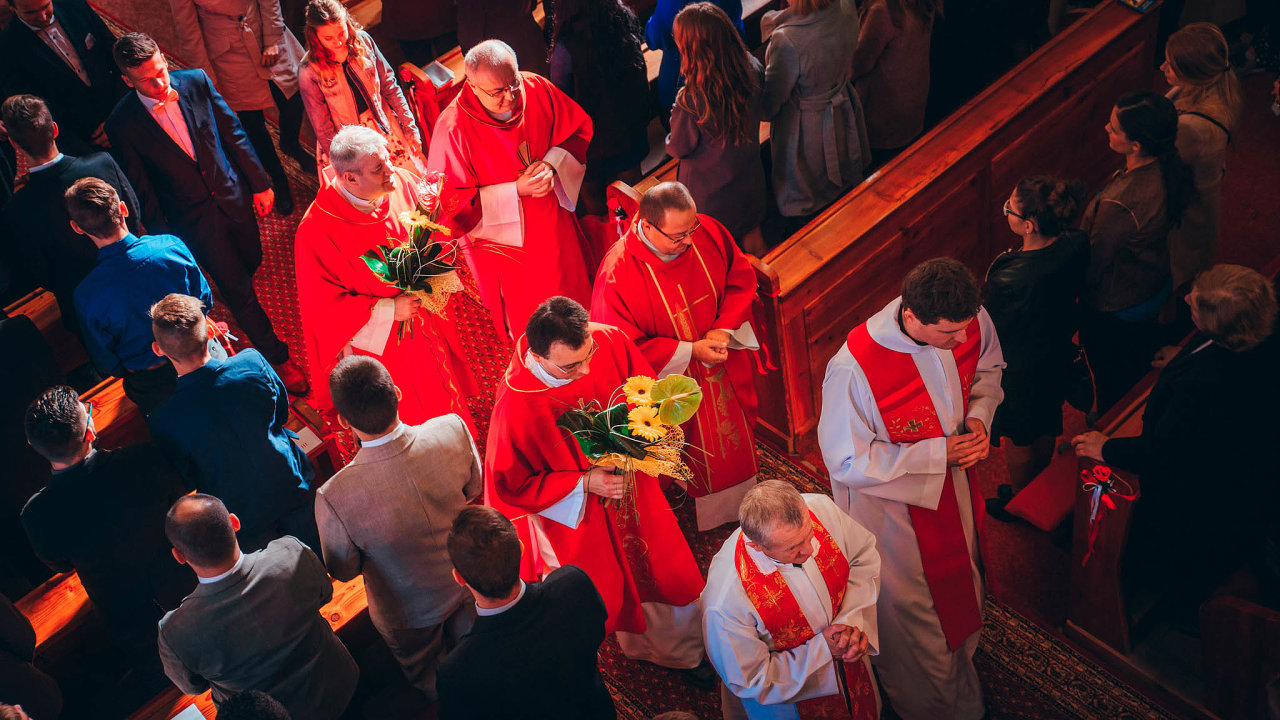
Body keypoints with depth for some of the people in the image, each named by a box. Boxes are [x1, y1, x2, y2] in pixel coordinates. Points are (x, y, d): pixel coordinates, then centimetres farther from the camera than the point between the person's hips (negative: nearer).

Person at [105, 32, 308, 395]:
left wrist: (260, 183, 3)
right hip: (194, 222, -4)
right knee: (238, 289, 5)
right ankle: (278, 358, 22)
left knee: (251, 263, 24)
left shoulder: (195, 81, -12)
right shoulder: (123, 123, -19)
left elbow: (233, 133, 0)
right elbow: (141, 191, -10)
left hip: (234, 198, 4)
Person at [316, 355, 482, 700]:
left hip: (409, 615, -2)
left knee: (427, 682, 34)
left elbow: (343, 571, -19)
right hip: (468, 582, 2)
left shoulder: (334, 499, -42)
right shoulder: (453, 430, -34)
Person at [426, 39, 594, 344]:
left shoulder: (535, 88, -18)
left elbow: (579, 129, -1)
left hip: (553, 222, 5)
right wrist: (517, 190, -30)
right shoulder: (452, 130, -30)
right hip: (504, 238, -5)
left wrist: (552, 164, -21)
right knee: (525, 314, 16)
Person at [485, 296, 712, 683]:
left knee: (663, 572, 23)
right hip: (576, 513, -4)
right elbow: (511, 485, -20)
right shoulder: (516, 404, -35)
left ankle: (680, 652, 56)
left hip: (633, 487, 5)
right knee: (604, 595, 17)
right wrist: (584, 484, -28)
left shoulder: (610, 340, -24)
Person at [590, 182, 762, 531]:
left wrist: (724, 329, -18)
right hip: (671, 376, -5)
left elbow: (741, 278, -3)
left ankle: (738, 503, 56)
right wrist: (690, 351, -26)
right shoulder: (618, 273, -34)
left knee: (736, 435, 27)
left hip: (726, 365, 5)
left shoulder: (707, 232, -20)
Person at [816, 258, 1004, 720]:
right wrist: (937, 453, -28)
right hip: (891, 501, -6)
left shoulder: (972, 321, -21)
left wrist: (979, 416, -16)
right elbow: (848, 462, -28)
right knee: (912, 606, 17)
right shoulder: (853, 370, -39)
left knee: (959, 588, 29)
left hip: (953, 482, 6)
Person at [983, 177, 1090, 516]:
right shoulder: (1077, 244, -23)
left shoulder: (1007, 281, -43)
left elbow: (990, 329, -24)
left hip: (1020, 370, -6)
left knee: (1018, 441, 23)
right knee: (1045, 427, 32)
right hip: (1057, 352, 7)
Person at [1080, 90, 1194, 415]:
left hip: (1114, 307, -8)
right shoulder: (1169, 170, -17)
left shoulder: (1120, 204, -42)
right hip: (1156, 287, 8)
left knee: (1113, 381, 20)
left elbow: (1096, 259, -26)